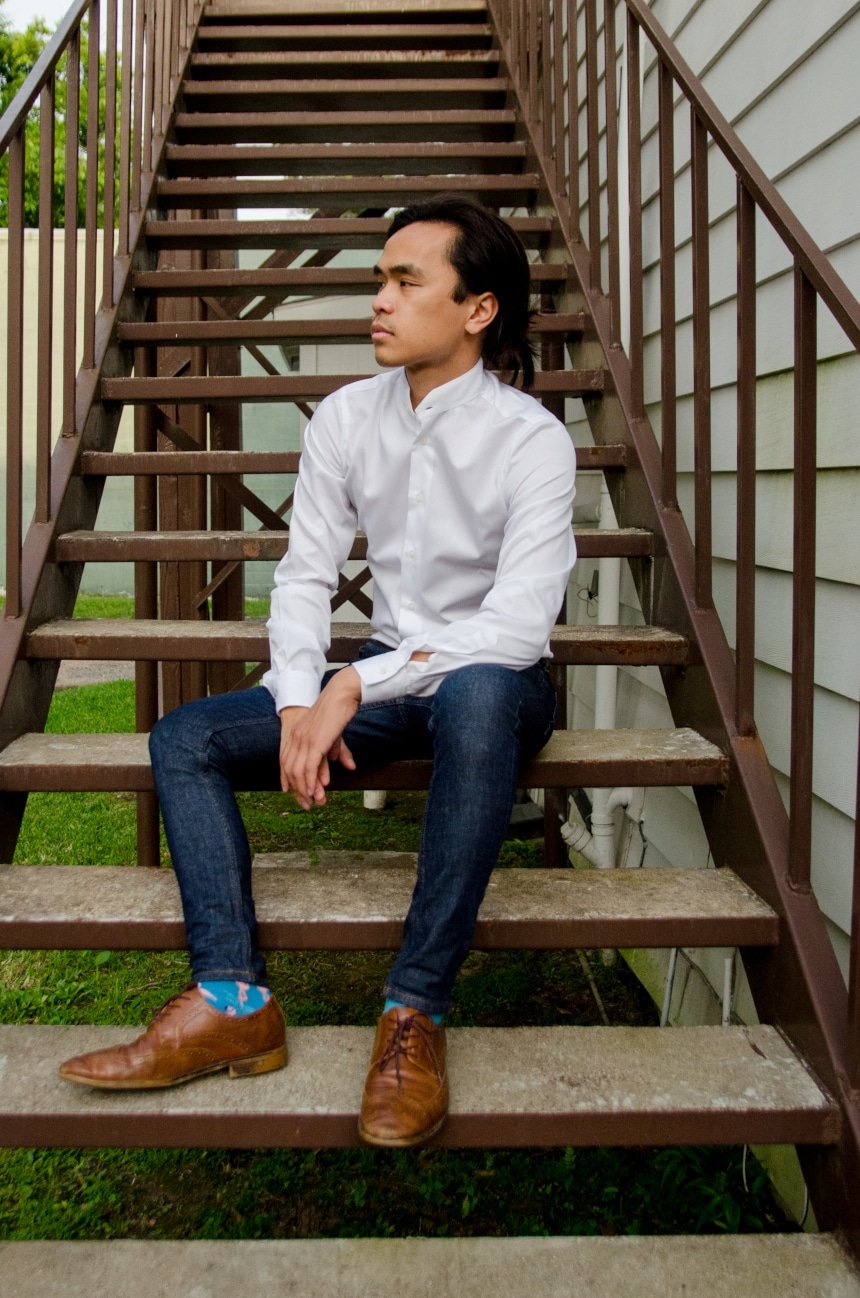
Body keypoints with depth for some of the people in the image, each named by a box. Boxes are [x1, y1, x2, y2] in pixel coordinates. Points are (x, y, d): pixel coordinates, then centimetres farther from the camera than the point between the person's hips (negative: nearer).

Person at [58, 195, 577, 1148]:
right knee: (185, 737, -10)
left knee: (476, 695, -42)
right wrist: (300, 704, -16)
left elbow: (516, 626, -22)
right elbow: (304, 575, 2)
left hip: (493, 682, -5)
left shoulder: (531, 440, -13)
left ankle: (416, 1011, -34)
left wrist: (356, 686, -25)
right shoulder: (345, 419, 2)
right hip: (382, 678, 5)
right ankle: (234, 1001, -20)